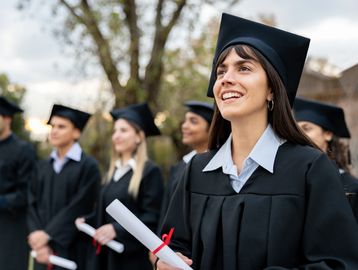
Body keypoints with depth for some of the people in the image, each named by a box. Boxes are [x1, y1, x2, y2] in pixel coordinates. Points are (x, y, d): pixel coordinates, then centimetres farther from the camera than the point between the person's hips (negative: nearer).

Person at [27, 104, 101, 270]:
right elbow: (33, 206, 4)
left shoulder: (88, 166, -5)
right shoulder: (43, 167, 11)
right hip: (44, 251, 5)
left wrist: (47, 234, -13)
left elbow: (78, 208, -12)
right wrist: (38, 239, -9)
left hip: (72, 251, -5)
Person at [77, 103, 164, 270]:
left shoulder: (150, 171, -10)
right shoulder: (113, 170, 13)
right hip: (105, 253, 7)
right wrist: (86, 220, 3)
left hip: (132, 256, -7)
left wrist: (117, 229, -25)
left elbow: (152, 218, -16)